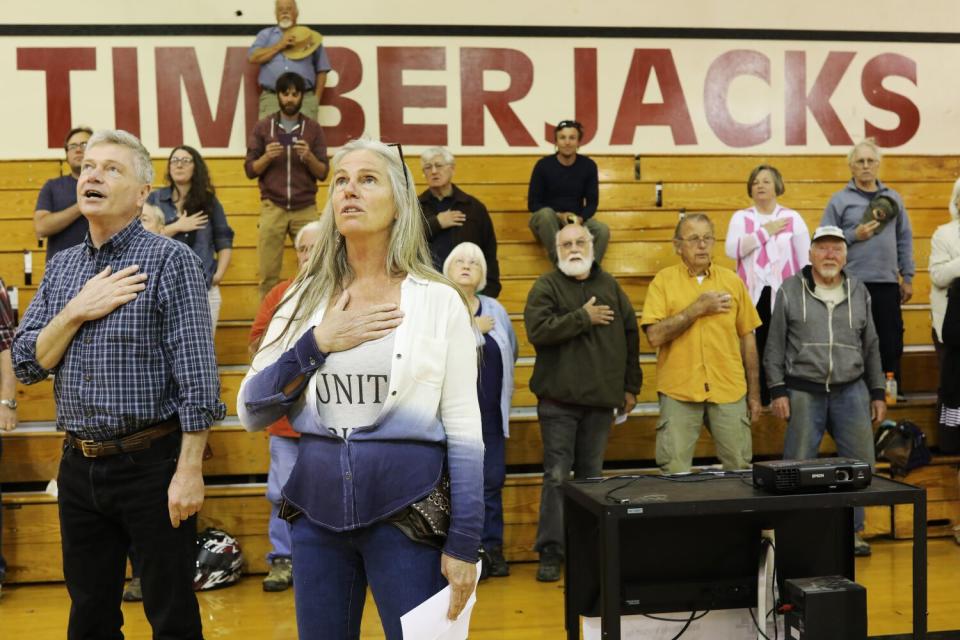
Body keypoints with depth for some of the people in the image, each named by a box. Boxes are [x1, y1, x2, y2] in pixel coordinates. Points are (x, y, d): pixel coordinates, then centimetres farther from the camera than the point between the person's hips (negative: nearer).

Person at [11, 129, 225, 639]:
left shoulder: (170, 260, -8)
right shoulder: (62, 266, 10)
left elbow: (196, 373, -13)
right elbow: (26, 364, 6)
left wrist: (189, 469, -17)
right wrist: (77, 312, -9)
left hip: (151, 462, -5)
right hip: (78, 465, 6)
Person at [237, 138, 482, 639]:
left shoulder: (439, 301, -4)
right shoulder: (305, 298, 5)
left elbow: (464, 430, -4)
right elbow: (250, 413, 1)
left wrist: (464, 542, -7)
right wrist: (317, 343, -11)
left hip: (409, 512, -3)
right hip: (317, 510, 3)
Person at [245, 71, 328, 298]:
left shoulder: (313, 129, 7)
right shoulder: (262, 127, 6)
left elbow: (323, 173, 4)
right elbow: (250, 170, 5)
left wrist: (309, 156, -15)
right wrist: (267, 157, -13)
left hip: (306, 209, 0)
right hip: (272, 208, 0)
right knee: (268, 273, -3)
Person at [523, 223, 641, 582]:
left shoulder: (609, 286, 12)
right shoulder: (547, 286, -1)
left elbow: (630, 334, 14)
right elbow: (538, 330, -17)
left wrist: (630, 386, 11)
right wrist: (584, 317, -13)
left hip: (602, 398, 4)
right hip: (559, 399, -3)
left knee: (591, 475, 10)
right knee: (557, 475, -2)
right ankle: (551, 551, 5)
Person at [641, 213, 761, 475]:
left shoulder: (732, 281, 7)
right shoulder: (663, 281, 0)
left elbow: (747, 339, 11)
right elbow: (655, 336, -11)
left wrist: (754, 394, 10)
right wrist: (698, 308, -13)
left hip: (729, 392, 2)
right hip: (679, 393, -2)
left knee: (739, 470, 8)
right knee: (675, 474, 3)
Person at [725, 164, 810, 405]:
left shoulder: (793, 218, 6)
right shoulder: (741, 217, 8)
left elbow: (806, 259, 5)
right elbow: (732, 249, -10)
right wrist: (765, 231, -8)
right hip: (753, 294, 1)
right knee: (756, 348, 3)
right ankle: (759, 399, 12)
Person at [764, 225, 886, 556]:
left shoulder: (859, 291, 10)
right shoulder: (790, 290, 0)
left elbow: (871, 347, 15)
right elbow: (775, 345, 1)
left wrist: (877, 393, 12)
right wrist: (778, 391, -5)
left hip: (852, 392, 3)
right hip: (804, 392, -3)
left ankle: (851, 530, 20)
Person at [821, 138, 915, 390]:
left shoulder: (893, 198, 10)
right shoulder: (840, 200, 1)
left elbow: (904, 239, 13)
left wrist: (907, 277, 10)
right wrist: (854, 235, -14)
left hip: (888, 284, 3)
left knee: (890, 344, 6)